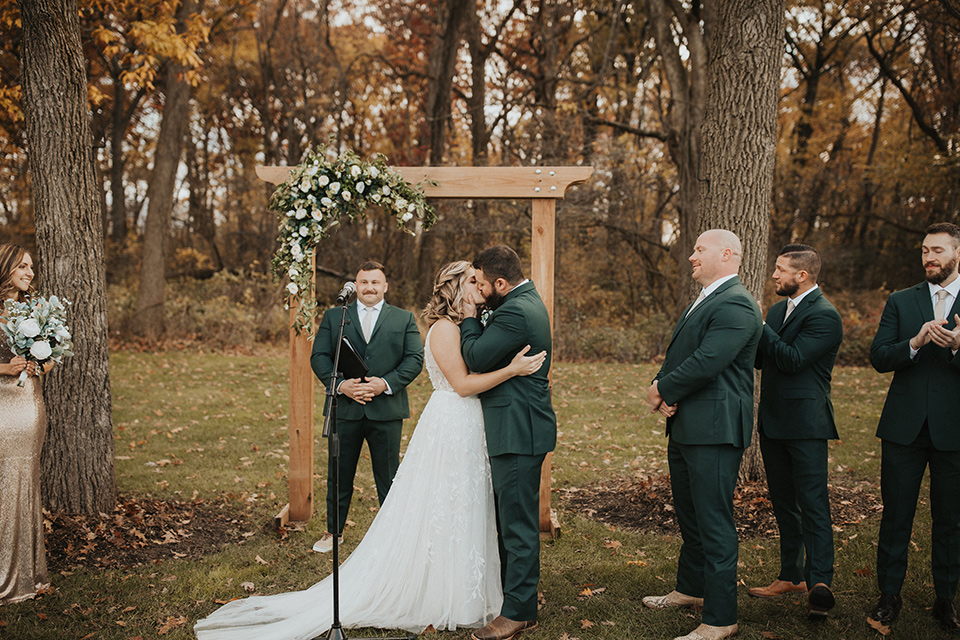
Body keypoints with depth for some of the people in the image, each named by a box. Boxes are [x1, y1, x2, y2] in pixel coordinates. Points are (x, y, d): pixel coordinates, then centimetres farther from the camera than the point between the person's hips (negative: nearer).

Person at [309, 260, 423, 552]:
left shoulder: (405, 319, 7)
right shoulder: (333, 316, 9)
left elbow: (414, 359, -1)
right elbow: (319, 357, 2)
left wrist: (386, 383, -15)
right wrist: (340, 384, -14)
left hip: (386, 410, -1)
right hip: (345, 408, 1)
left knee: (388, 476, 8)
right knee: (338, 474, 11)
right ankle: (333, 531, 27)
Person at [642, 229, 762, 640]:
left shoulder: (735, 305, -16)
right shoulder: (702, 301, 18)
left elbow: (706, 363, -25)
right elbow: (677, 355, 14)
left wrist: (662, 389, -11)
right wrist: (664, 394, -5)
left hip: (714, 431, -11)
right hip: (685, 427, 11)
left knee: (714, 523, -5)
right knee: (689, 515, 22)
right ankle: (691, 589, 39)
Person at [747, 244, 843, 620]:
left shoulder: (824, 315, -13)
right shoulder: (778, 310, 15)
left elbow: (792, 359, -22)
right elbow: (761, 359, 16)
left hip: (805, 424, -9)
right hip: (773, 422, 9)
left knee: (812, 503, -9)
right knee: (784, 504, 15)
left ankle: (819, 581, -8)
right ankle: (791, 576, 25)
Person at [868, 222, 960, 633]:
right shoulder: (900, 302, 8)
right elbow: (878, 358, -1)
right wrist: (916, 342, -18)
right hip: (904, 428, 1)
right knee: (895, 516, 6)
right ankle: (889, 596, 17)